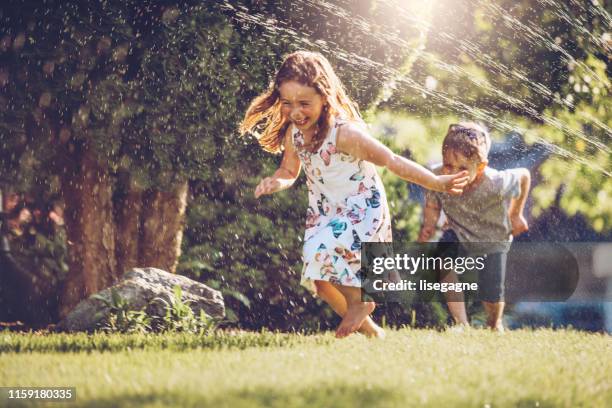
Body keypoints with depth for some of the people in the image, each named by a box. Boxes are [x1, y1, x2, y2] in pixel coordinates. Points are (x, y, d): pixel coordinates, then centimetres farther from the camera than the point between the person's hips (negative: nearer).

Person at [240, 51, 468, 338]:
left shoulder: (345, 133, -29)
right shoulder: (293, 133, -10)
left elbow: (391, 161, -25)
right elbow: (289, 171, 7)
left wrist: (437, 183, -25)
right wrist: (276, 182, -17)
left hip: (362, 210, -7)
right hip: (324, 214, 7)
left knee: (321, 250, -30)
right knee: (318, 280, 7)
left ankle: (358, 303, -1)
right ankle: (368, 329, 32)